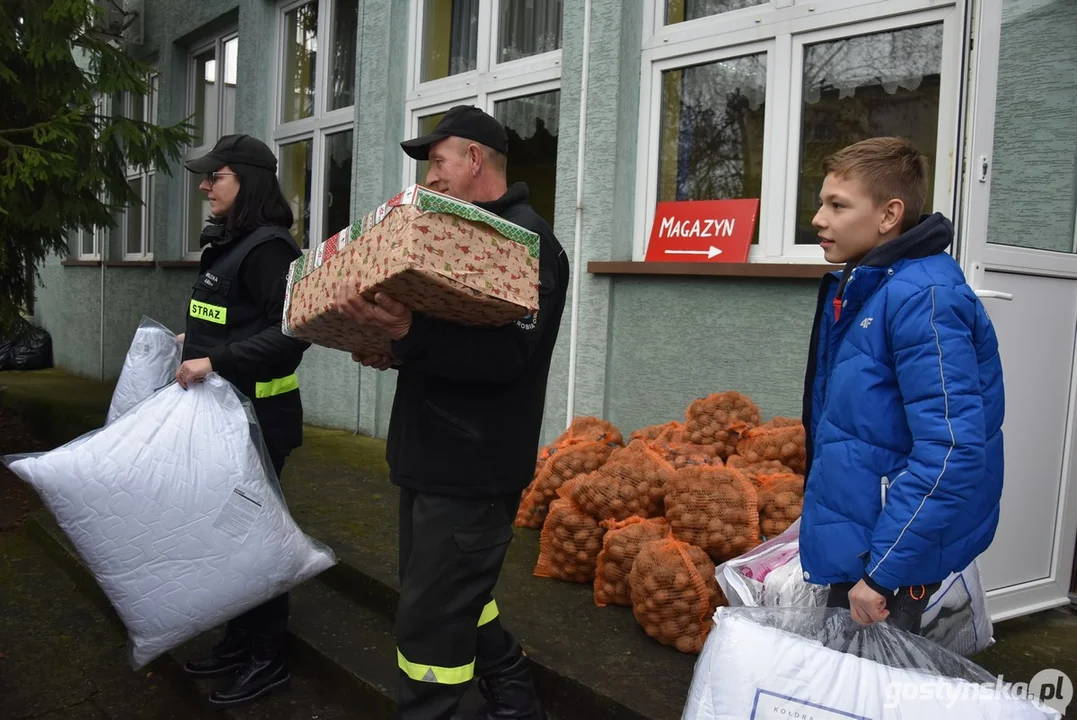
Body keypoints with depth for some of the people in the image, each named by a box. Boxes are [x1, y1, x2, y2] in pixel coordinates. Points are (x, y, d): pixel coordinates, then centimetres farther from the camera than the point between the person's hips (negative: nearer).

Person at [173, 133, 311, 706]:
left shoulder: (268, 246, -17)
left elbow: (292, 332, -25)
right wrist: (196, 343, 18)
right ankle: (241, 639, 32)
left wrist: (217, 362, -27)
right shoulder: (227, 243, 12)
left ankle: (268, 659, 16)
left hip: (258, 414, -9)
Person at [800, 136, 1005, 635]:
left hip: (895, 555, -9)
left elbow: (951, 450, -27)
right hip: (853, 538, 9)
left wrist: (882, 571, -25)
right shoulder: (856, 288, 8)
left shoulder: (923, 297, -22)